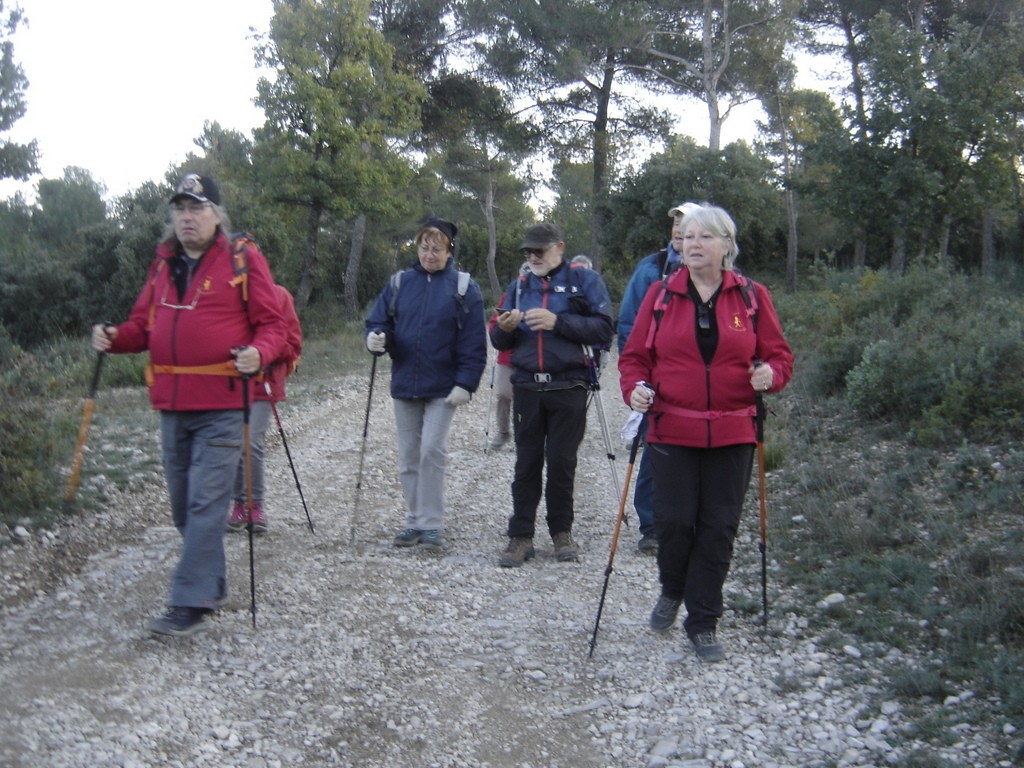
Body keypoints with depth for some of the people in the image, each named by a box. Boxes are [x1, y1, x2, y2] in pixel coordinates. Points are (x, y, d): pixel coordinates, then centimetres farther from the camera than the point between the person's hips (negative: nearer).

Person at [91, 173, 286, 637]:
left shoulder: (244, 259, -4)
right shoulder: (164, 263, 13)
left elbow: (271, 325, -4)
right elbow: (144, 324, 16)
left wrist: (258, 353, -25)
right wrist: (115, 338, -4)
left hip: (222, 406, -6)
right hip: (172, 405, 6)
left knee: (206, 502, -8)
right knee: (183, 504, 14)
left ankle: (191, 605, -4)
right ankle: (212, 584, 31)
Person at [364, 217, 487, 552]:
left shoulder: (463, 287, -2)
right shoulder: (399, 283, 6)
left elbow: (474, 342, -5)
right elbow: (378, 321, 7)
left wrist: (465, 383, -13)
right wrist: (375, 337, -17)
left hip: (443, 387, -4)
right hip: (404, 385, 4)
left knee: (432, 451, -11)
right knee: (409, 456, 9)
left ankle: (431, 525, -1)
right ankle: (415, 520, 21)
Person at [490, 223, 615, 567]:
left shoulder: (585, 280, 1)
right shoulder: (519, 285, 14)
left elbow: (604, 329, -10)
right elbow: (499, 342, 14)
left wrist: (558, 322, -18)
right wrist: (504, 328, -9)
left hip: (568, 387, -3)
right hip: (527, 387, 3)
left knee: (561, 461, 4)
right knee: (526, 463, 4)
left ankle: (562, 531, 19)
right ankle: (521, 536, 8)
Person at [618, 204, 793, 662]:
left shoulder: (752, 297, 4)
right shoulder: (660, 296, 4)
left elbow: (779, 355, 8)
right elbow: (635, 356, 7)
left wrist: (770, 373, -14)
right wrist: (635, 388, -12)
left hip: (732, 434, 1)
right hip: (672, 431, 0)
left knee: (718, 527, 4)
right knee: (672, 520, -4)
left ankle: (703, 624, 19)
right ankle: (672, 590, 29)